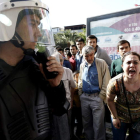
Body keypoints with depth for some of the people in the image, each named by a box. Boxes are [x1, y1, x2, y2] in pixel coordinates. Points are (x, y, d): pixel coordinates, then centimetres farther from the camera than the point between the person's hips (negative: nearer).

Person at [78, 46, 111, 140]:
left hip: (97, 97, -4)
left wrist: (101, 96, -11)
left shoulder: (101, 63, -6)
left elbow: (106, 82, -8)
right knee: (86, 123, 16)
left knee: (98, 124, 2)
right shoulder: (82, 66, 9)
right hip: (84, 97, 5)